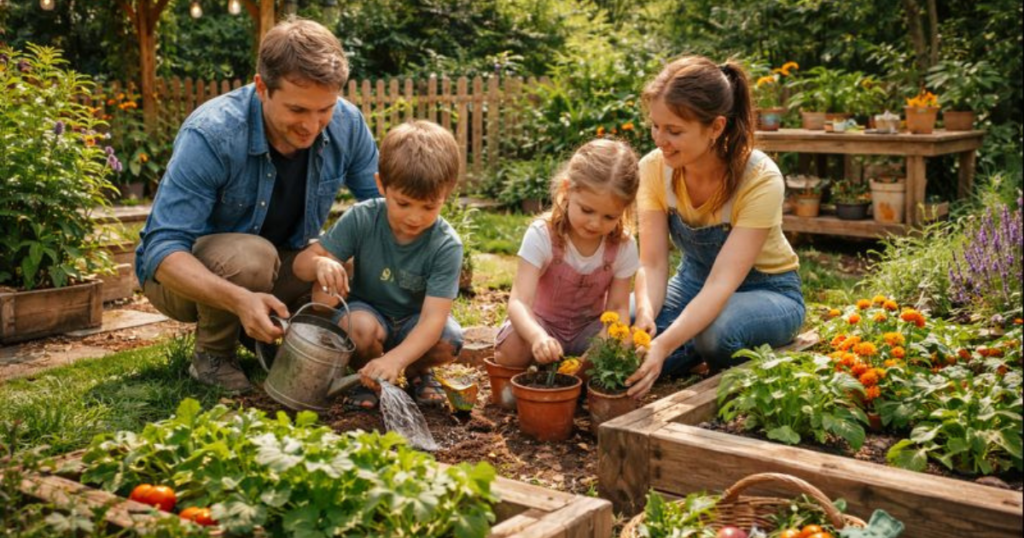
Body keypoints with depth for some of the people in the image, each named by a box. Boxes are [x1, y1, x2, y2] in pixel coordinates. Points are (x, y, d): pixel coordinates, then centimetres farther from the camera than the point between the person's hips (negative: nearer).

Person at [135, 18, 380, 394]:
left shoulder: (346, 124, -18)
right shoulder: (210, 135, -32)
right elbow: (163, 250, -34)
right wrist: (239, 299, -52)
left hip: (280, 264, 5)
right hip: (185, 272, -5)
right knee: (250, 257, -36)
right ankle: (212, 356, -7)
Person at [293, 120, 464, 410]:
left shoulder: (446, 245, -23)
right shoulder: (361, 219, -19)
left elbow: (433, 318, -31)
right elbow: (302, 262, -14)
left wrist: (395, 359, -48)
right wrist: (321, 264, -41)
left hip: (413, 324, 1)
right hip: (366, 309, 0)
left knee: (449, 341, -30)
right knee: (361, 326, -35)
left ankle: (417, 371, 6)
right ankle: (365, 376, -1)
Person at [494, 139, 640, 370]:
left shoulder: (624, 246, -15)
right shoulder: (542, 235, -25)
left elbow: (618, 307, -11)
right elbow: (519, 302, -33)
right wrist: (537, 336, -56)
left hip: (589, 327, 2)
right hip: (543, 323, -2)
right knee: (511, 350, -34)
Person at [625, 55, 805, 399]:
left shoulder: (761, 180, -30)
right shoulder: (654, 168, -17)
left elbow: (722, 283, -37)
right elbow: (652, 264, -19)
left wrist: (664, 346, -51)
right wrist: (645, 316, -42)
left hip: (766, 291, -4)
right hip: (694, 284, 4)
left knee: (715, 331, -38)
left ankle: (738, 381, -5)